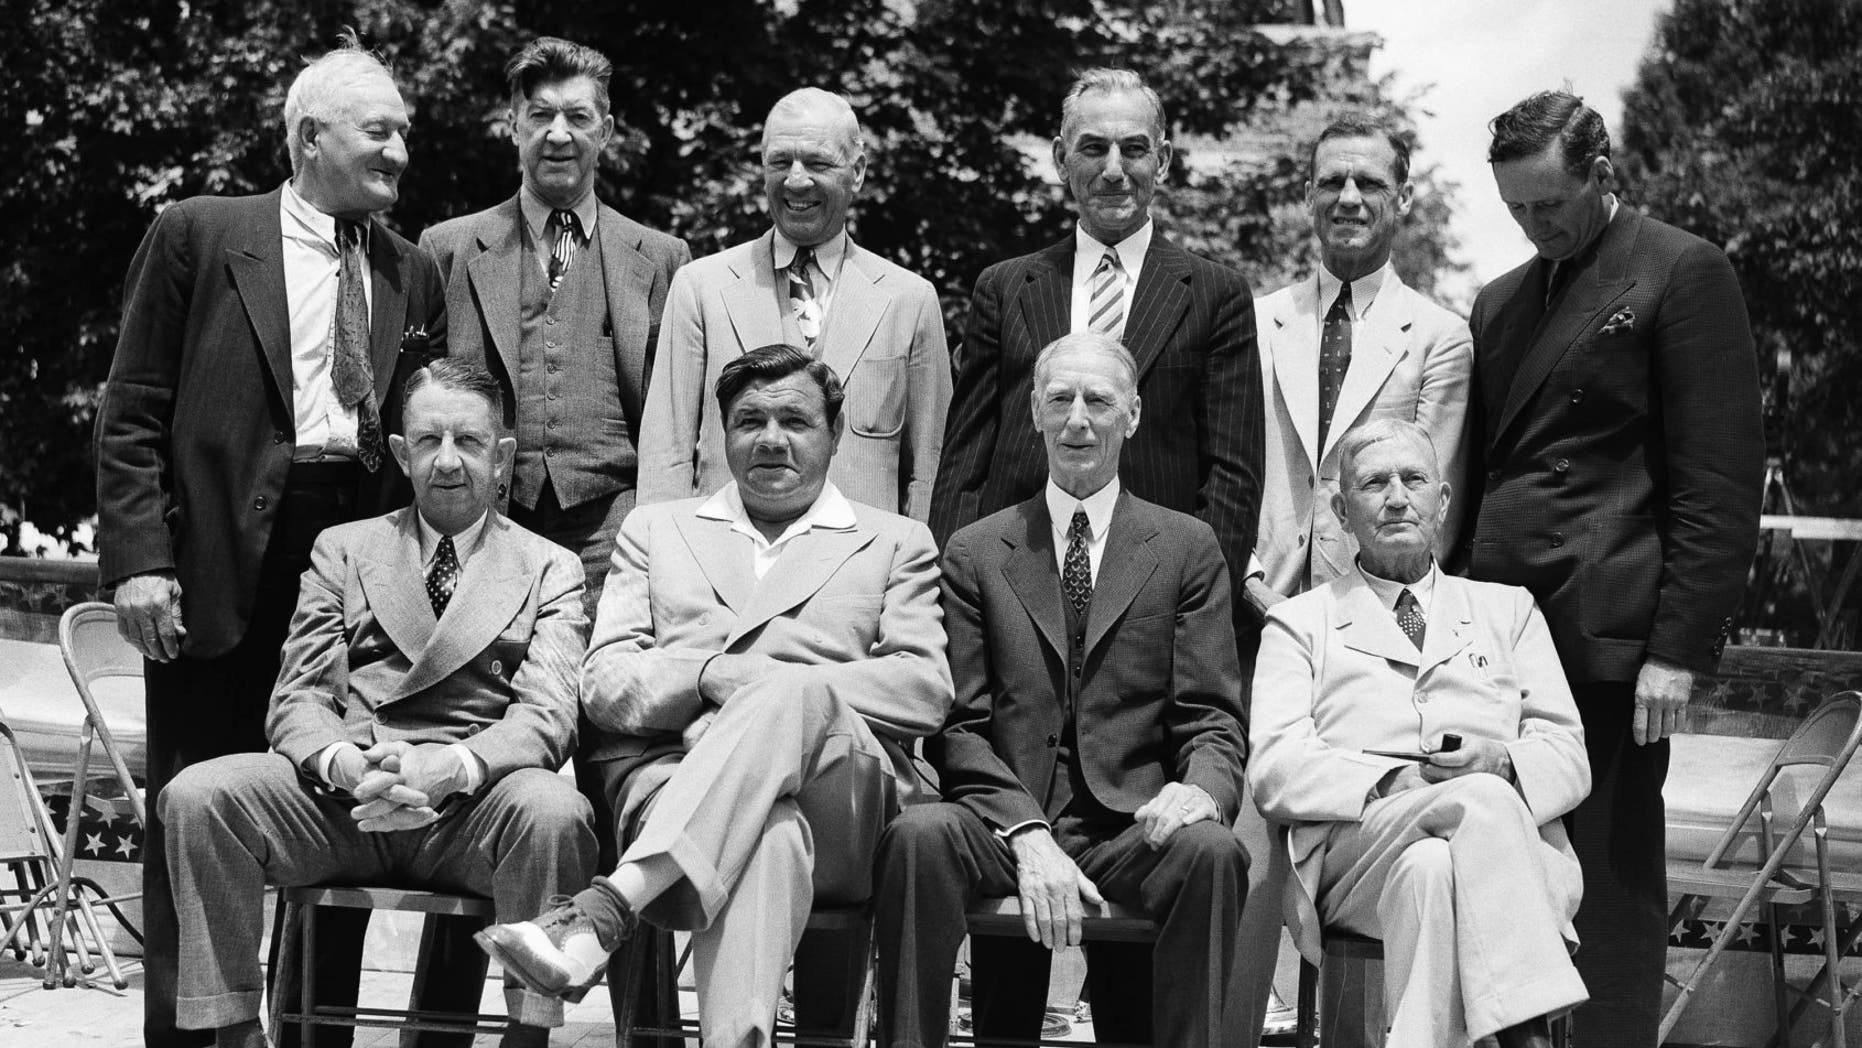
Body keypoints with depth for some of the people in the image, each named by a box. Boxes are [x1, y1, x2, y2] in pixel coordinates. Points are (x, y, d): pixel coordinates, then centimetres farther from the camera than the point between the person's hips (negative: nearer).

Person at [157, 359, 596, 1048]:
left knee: (551, 810, -35)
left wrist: (452, 768, -24)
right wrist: (346, 764, -16)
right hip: (342, 796, 2)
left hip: (475, 805, -2)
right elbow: (298, 698, 9)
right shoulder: (342, 551, 20)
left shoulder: (550, 570, 14)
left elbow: (547, 714, -1)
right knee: (198, 795, -23)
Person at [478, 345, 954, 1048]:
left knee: (791, 695, -37)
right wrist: (709, 676, -9)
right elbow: (603, 682, 14)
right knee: (765, 837, -40)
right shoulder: (655, 529, 28)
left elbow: (926, 689, 7)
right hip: (669, 774, 0)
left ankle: (601, 913, -48)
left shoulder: (896, 543, 24)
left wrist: (785, 687, -8)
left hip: (843, 805, 0)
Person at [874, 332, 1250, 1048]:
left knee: (1211, 850, -34)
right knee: (917, 837, -32)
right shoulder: (975, 553, 15)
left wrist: (1202, 787, -17)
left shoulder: (1187, 547, 15)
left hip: (1133, 823, 0)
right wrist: (1027, 834, -12)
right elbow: (959, 725, 6)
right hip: (1005, 820, 0)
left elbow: (1213, 718, 8)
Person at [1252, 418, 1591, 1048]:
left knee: (1432, 870, -37)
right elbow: (1274, 769, 5)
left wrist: (1501, 763, -10)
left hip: (1513, 848, 2)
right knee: (1480, 803, -36)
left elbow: (1567, 757, 16)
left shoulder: (1508, 609, 28)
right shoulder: (1300, 623, 23)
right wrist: (1391, 783, -13)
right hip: (1356, 842, -2)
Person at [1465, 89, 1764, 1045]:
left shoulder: (1683, 275, 0)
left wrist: (1679, 647, -12)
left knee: (1612, 883, -3)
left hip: (1609, 639, -6)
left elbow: (1720, 480, -6)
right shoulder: (1501, 302, 20)